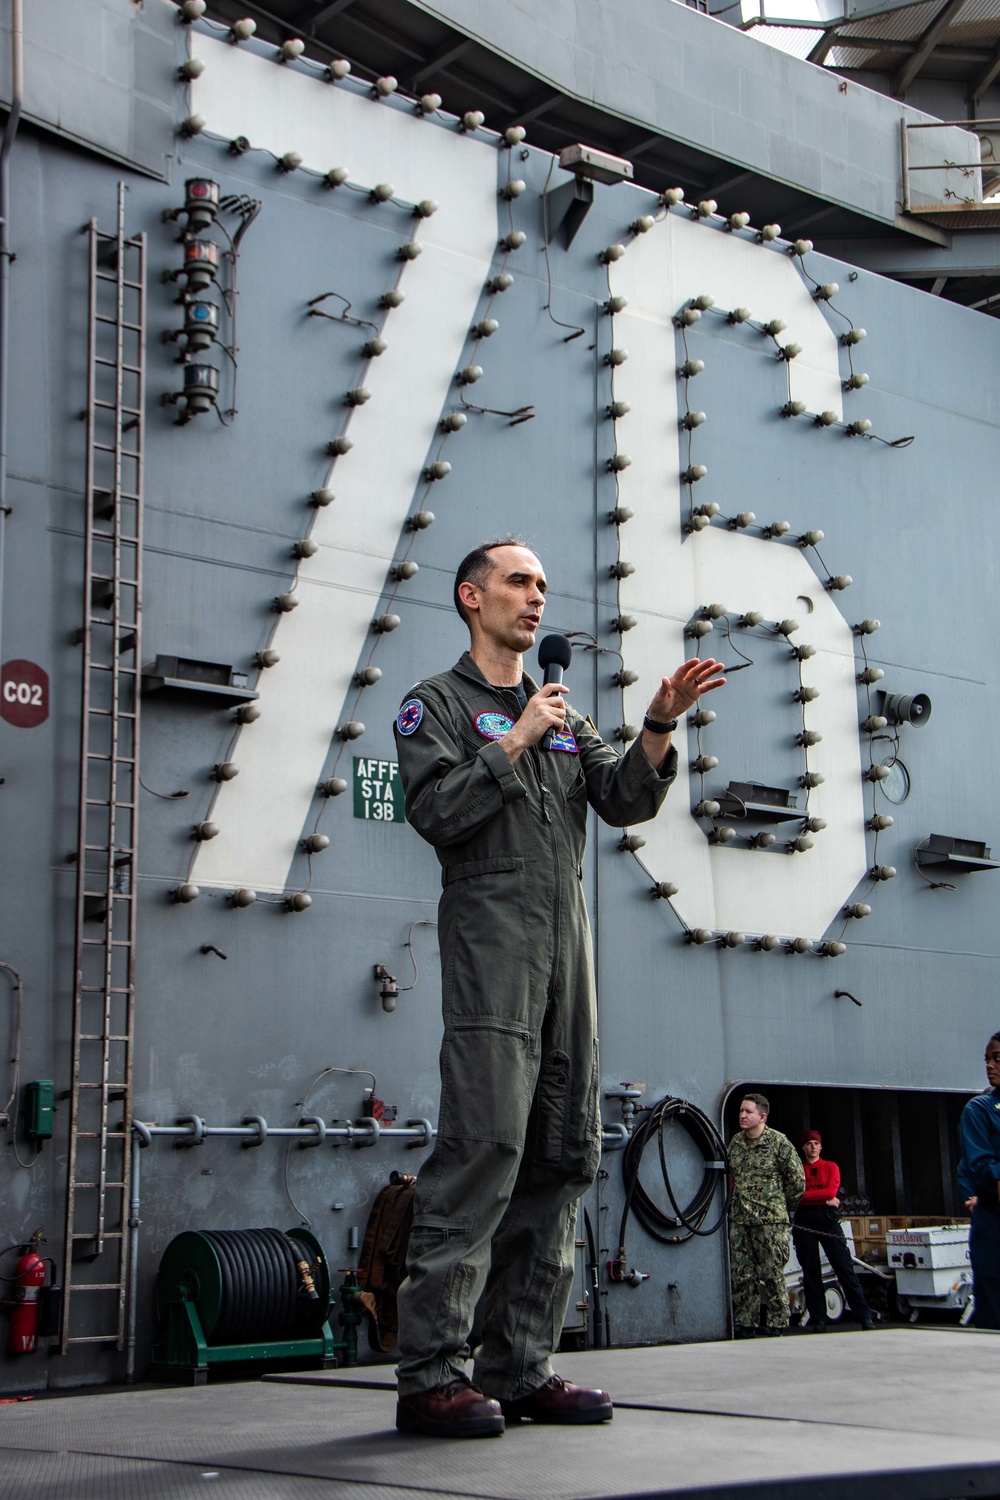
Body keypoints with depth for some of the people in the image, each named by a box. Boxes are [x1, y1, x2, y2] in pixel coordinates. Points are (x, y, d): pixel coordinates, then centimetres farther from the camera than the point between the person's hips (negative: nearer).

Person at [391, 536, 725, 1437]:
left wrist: (660, 727, -2)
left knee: (562, 1155, 3)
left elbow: (625, 802, 12)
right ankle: (430, 1376, -13)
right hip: (490, 933, -7)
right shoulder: (438, 703, 7)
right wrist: (519, 740, -6)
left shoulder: (562, 714, 25)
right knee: (484, 1144, -15)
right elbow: (437, 811, -8)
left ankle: (520, 1369, 7)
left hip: (568, 943, 7)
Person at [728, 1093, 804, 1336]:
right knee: (741, 1275, 5)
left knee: (772, 1274, -4)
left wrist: (785, 1205, 8)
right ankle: (745, 1323, 12)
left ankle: (777, 1323, 4)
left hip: (771, 1220, -5)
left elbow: (797, 1179, -1)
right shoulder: (735, 1142, 10)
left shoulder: (778, 1142, -6)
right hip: (739, 1219, 5)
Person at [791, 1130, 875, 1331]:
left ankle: (864, 1316, -6)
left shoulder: (831, 1167, 11)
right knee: (810, 1270, 1)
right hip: (804, 1220, 1)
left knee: (844, 1266, -7)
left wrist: (804, 1195, -8)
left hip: (827, 1217, -1)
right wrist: (823, 1198, -8)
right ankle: (818, 1318, 6)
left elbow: (831, 1191, -5)